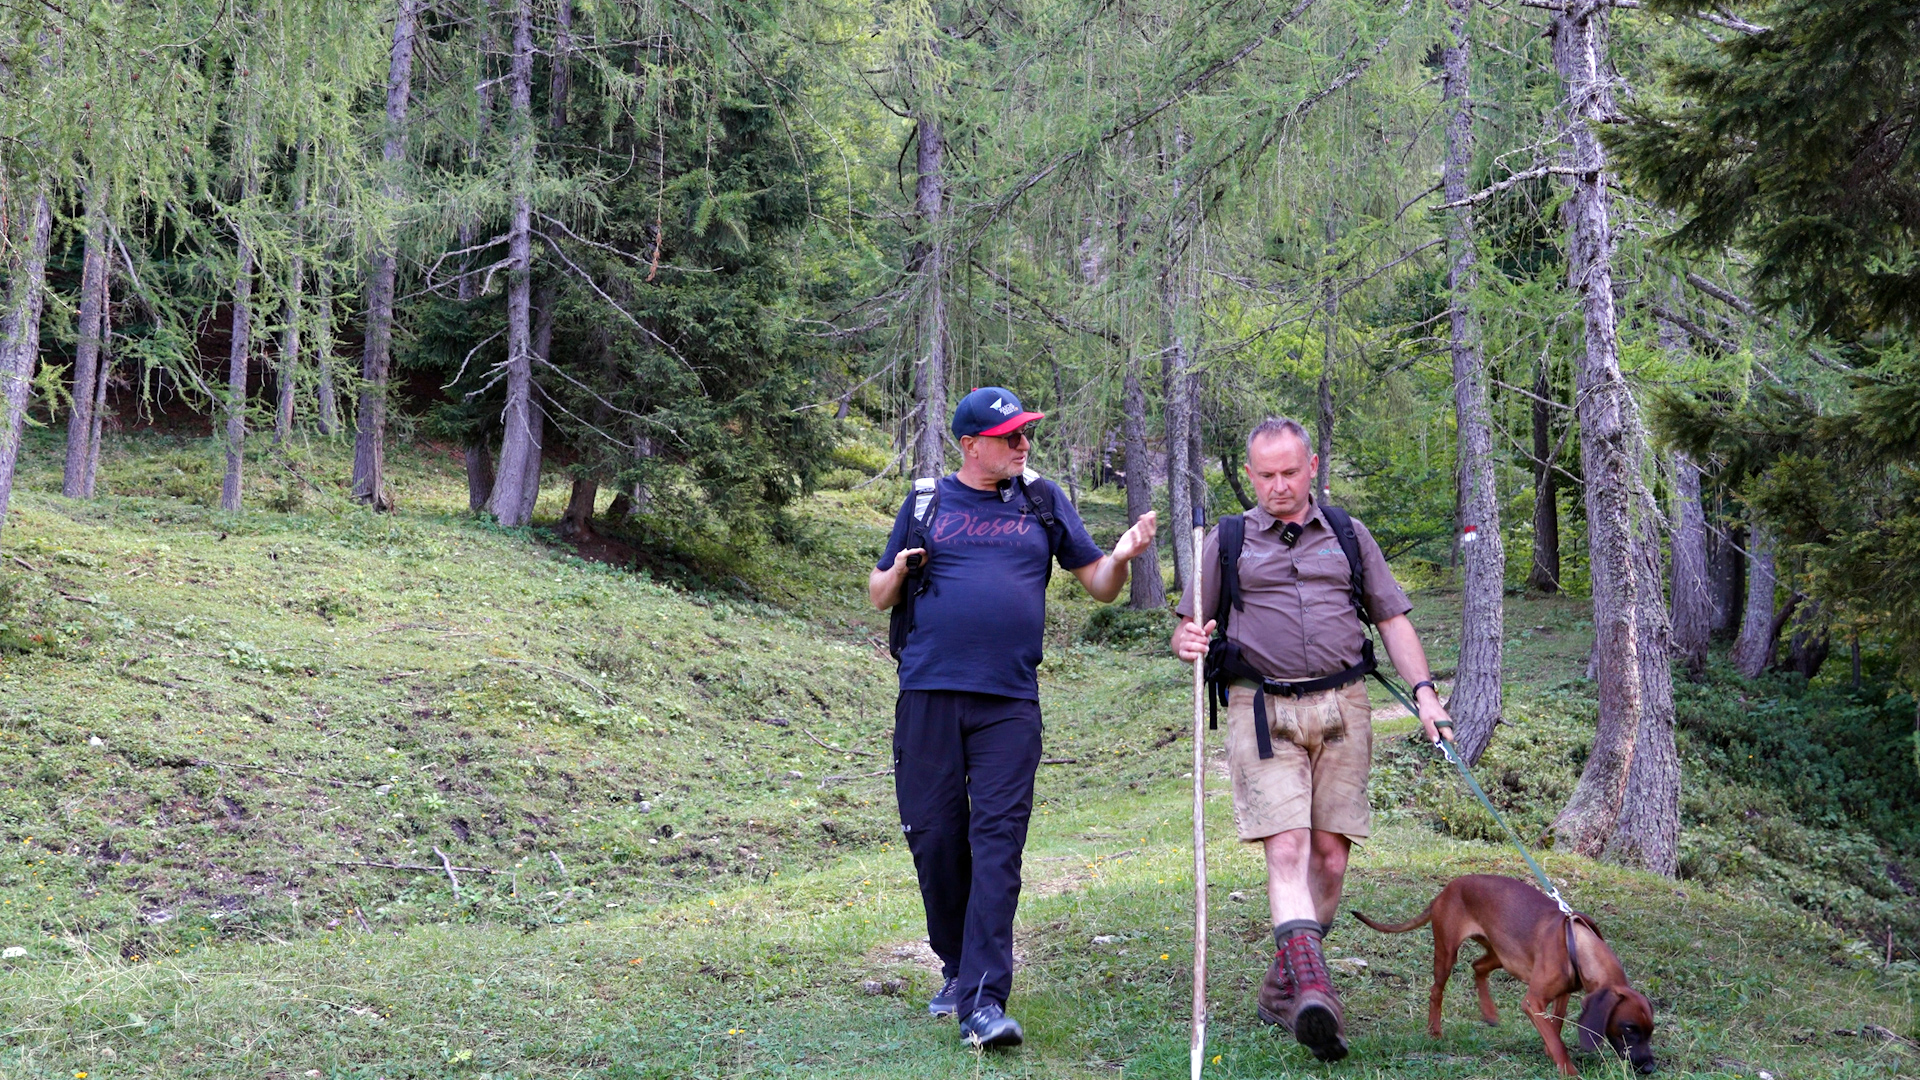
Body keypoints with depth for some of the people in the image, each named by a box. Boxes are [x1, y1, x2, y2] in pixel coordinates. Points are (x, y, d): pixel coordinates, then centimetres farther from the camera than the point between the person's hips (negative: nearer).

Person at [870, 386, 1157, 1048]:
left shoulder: (1043, 502, 12)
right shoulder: (928, 502, 11)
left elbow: (1098, 585, 11)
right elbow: (878, 596, 17)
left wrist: (1121, 558, -11)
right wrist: (898, 572, -6)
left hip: (1009, 703, -1)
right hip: (928, 695, 1)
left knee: (997, 846, -9)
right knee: (934, 839, 4)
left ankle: (984, 1003, -12)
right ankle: (958, 969, 25)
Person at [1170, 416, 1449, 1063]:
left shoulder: (1347, 535, 15)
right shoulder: (1229, 541, 11)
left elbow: (1393, 619, 15)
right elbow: (1189, 627, 12)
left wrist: (1424, 690, 2)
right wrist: (1187, 641, -12)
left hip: (1340, 708, 2)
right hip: (1262, 711, -2)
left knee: (1330, 854, 0)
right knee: (1286, 848, -17)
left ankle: (1284, 988, 13)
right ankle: (1315, 992, -28)